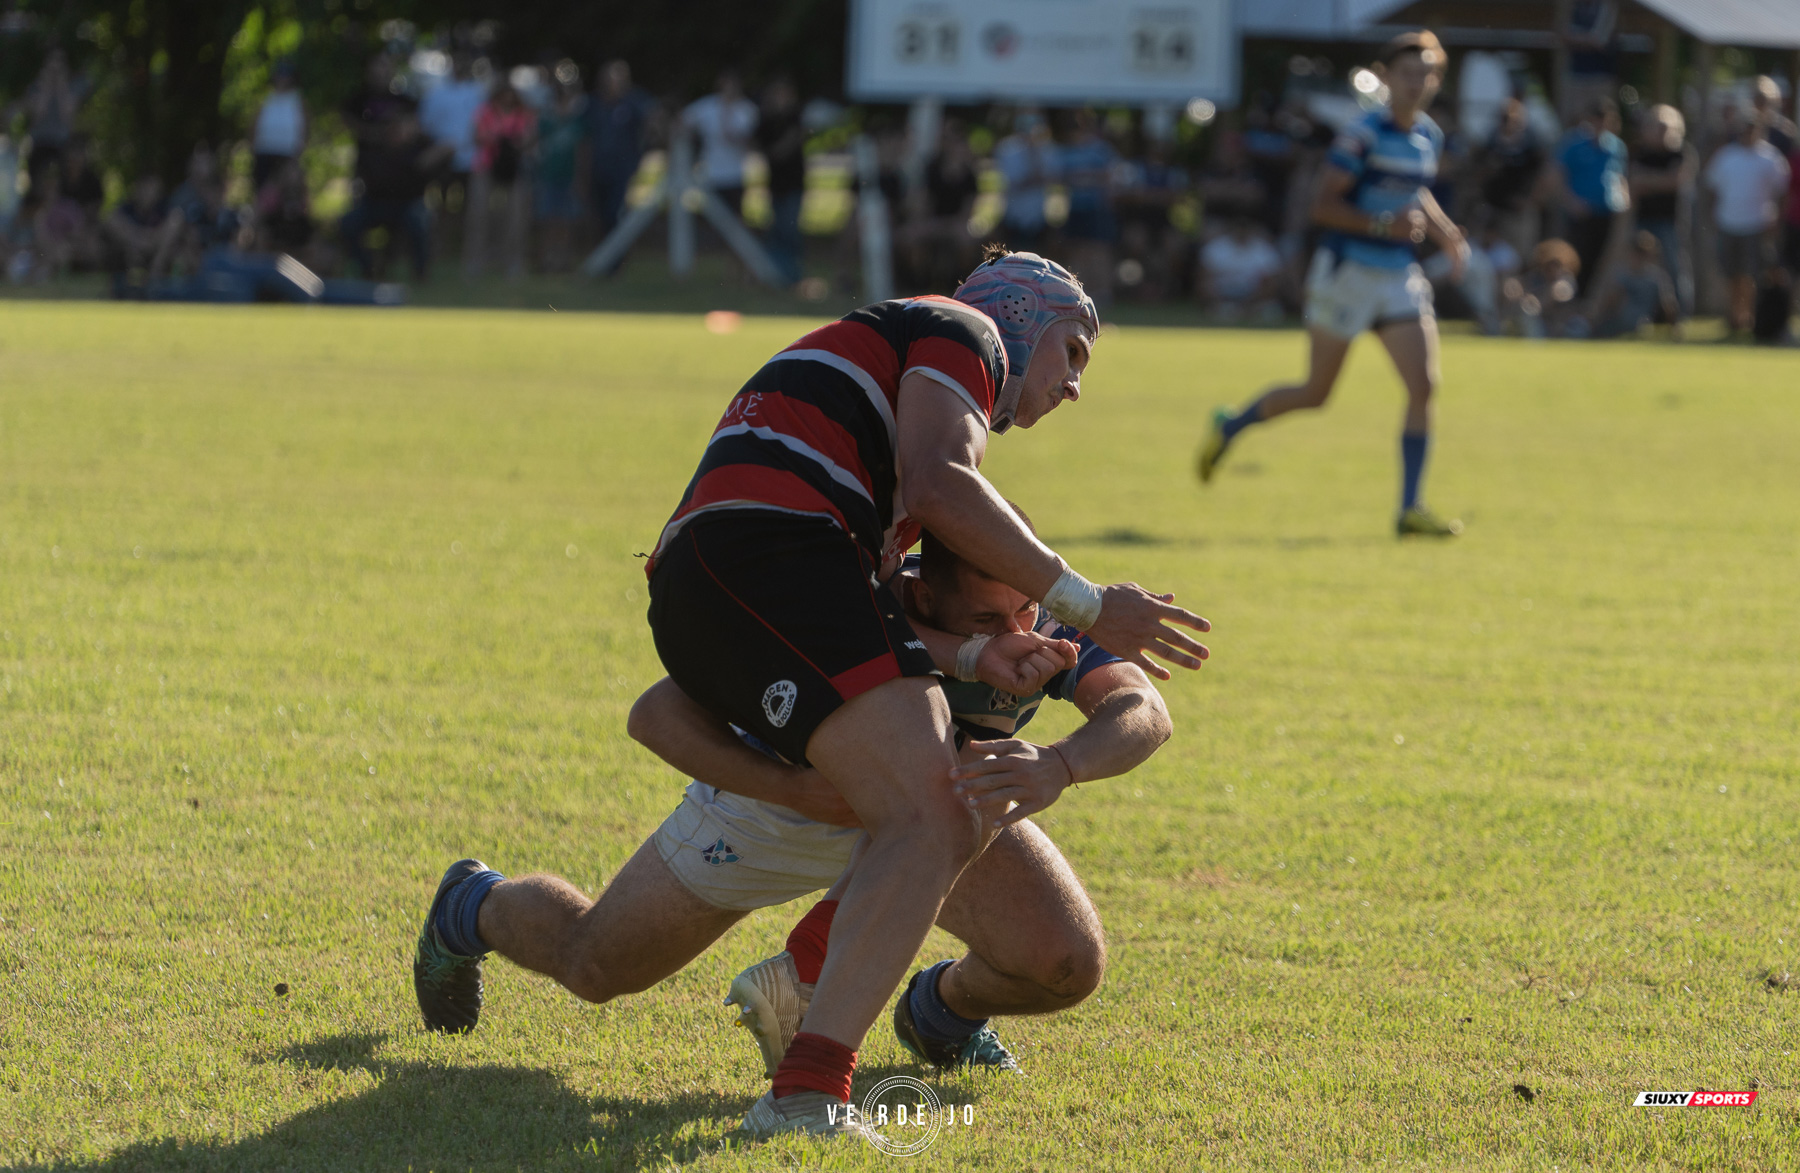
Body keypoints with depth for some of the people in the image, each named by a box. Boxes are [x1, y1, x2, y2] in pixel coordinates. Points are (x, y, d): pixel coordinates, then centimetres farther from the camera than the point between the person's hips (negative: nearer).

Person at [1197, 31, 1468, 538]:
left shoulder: (1429, 137, 9)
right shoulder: (1364, 135, -14)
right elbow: (1322, 205, -17)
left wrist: (1448, 236, 15)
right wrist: (1384, 225, -26)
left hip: (1400, 277, 6)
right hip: (1348, 270, -6)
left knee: (1424, 386, -8)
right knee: (1316, 393, 3)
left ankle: (1410, 509, -5)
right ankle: (1229, 428, 29)